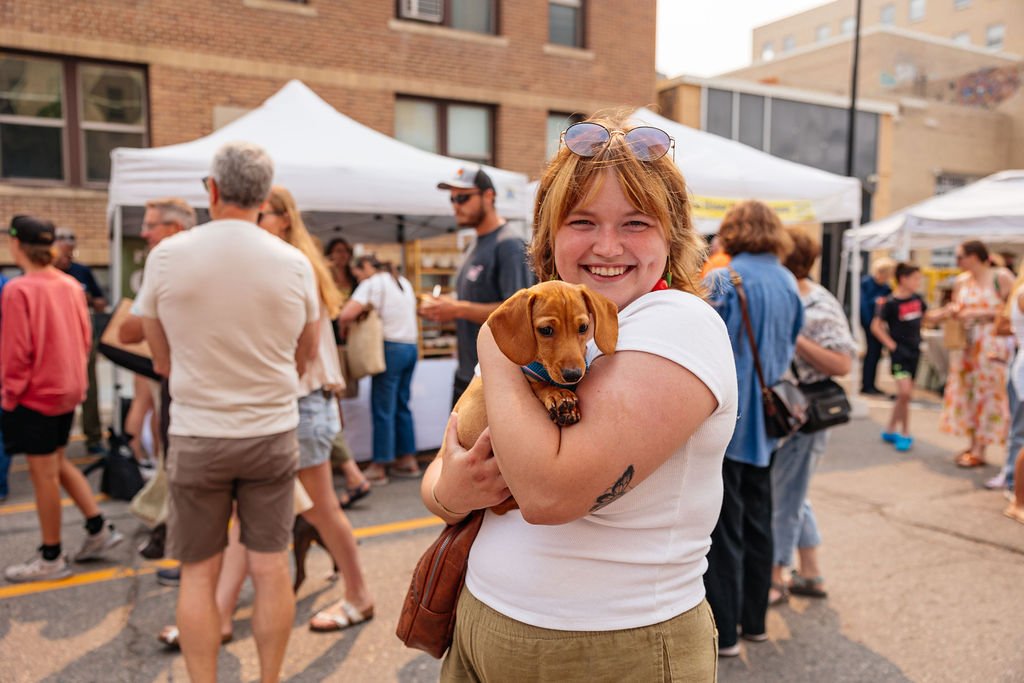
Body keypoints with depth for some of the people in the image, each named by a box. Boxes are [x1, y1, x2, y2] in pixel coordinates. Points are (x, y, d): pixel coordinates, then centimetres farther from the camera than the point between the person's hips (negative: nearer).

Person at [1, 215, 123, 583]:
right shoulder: (71, 285, 3)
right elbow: (85, 337, 8)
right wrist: (73, 375, 16)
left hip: (36, 394, -7)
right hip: (69, 389, 7)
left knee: (43, 473, 3)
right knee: (57, 463, 22)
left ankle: (51, 558, 15)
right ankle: (99, 529, 21)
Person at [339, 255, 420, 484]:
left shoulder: (372, 283, -5)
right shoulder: (404, 282, 18)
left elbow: (346, 315, -17)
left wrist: (343, 325, 4)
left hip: (391, 348, -8)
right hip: (411, 347, 8)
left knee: (383, 408, -3)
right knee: (402, 405, 14)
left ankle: (379, 467, 2)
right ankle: (408, 459, 18)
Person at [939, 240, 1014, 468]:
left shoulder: (1001, 278, -7)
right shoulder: (961, 281, 9)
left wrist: (982, 314, -16)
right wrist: (952, 311, -1)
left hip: (991, 344, -6)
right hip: (965, 344, 6)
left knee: (986, 393, -2)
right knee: (966, 393, 7)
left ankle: (979, 451, 3)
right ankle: (972, 445, 17)